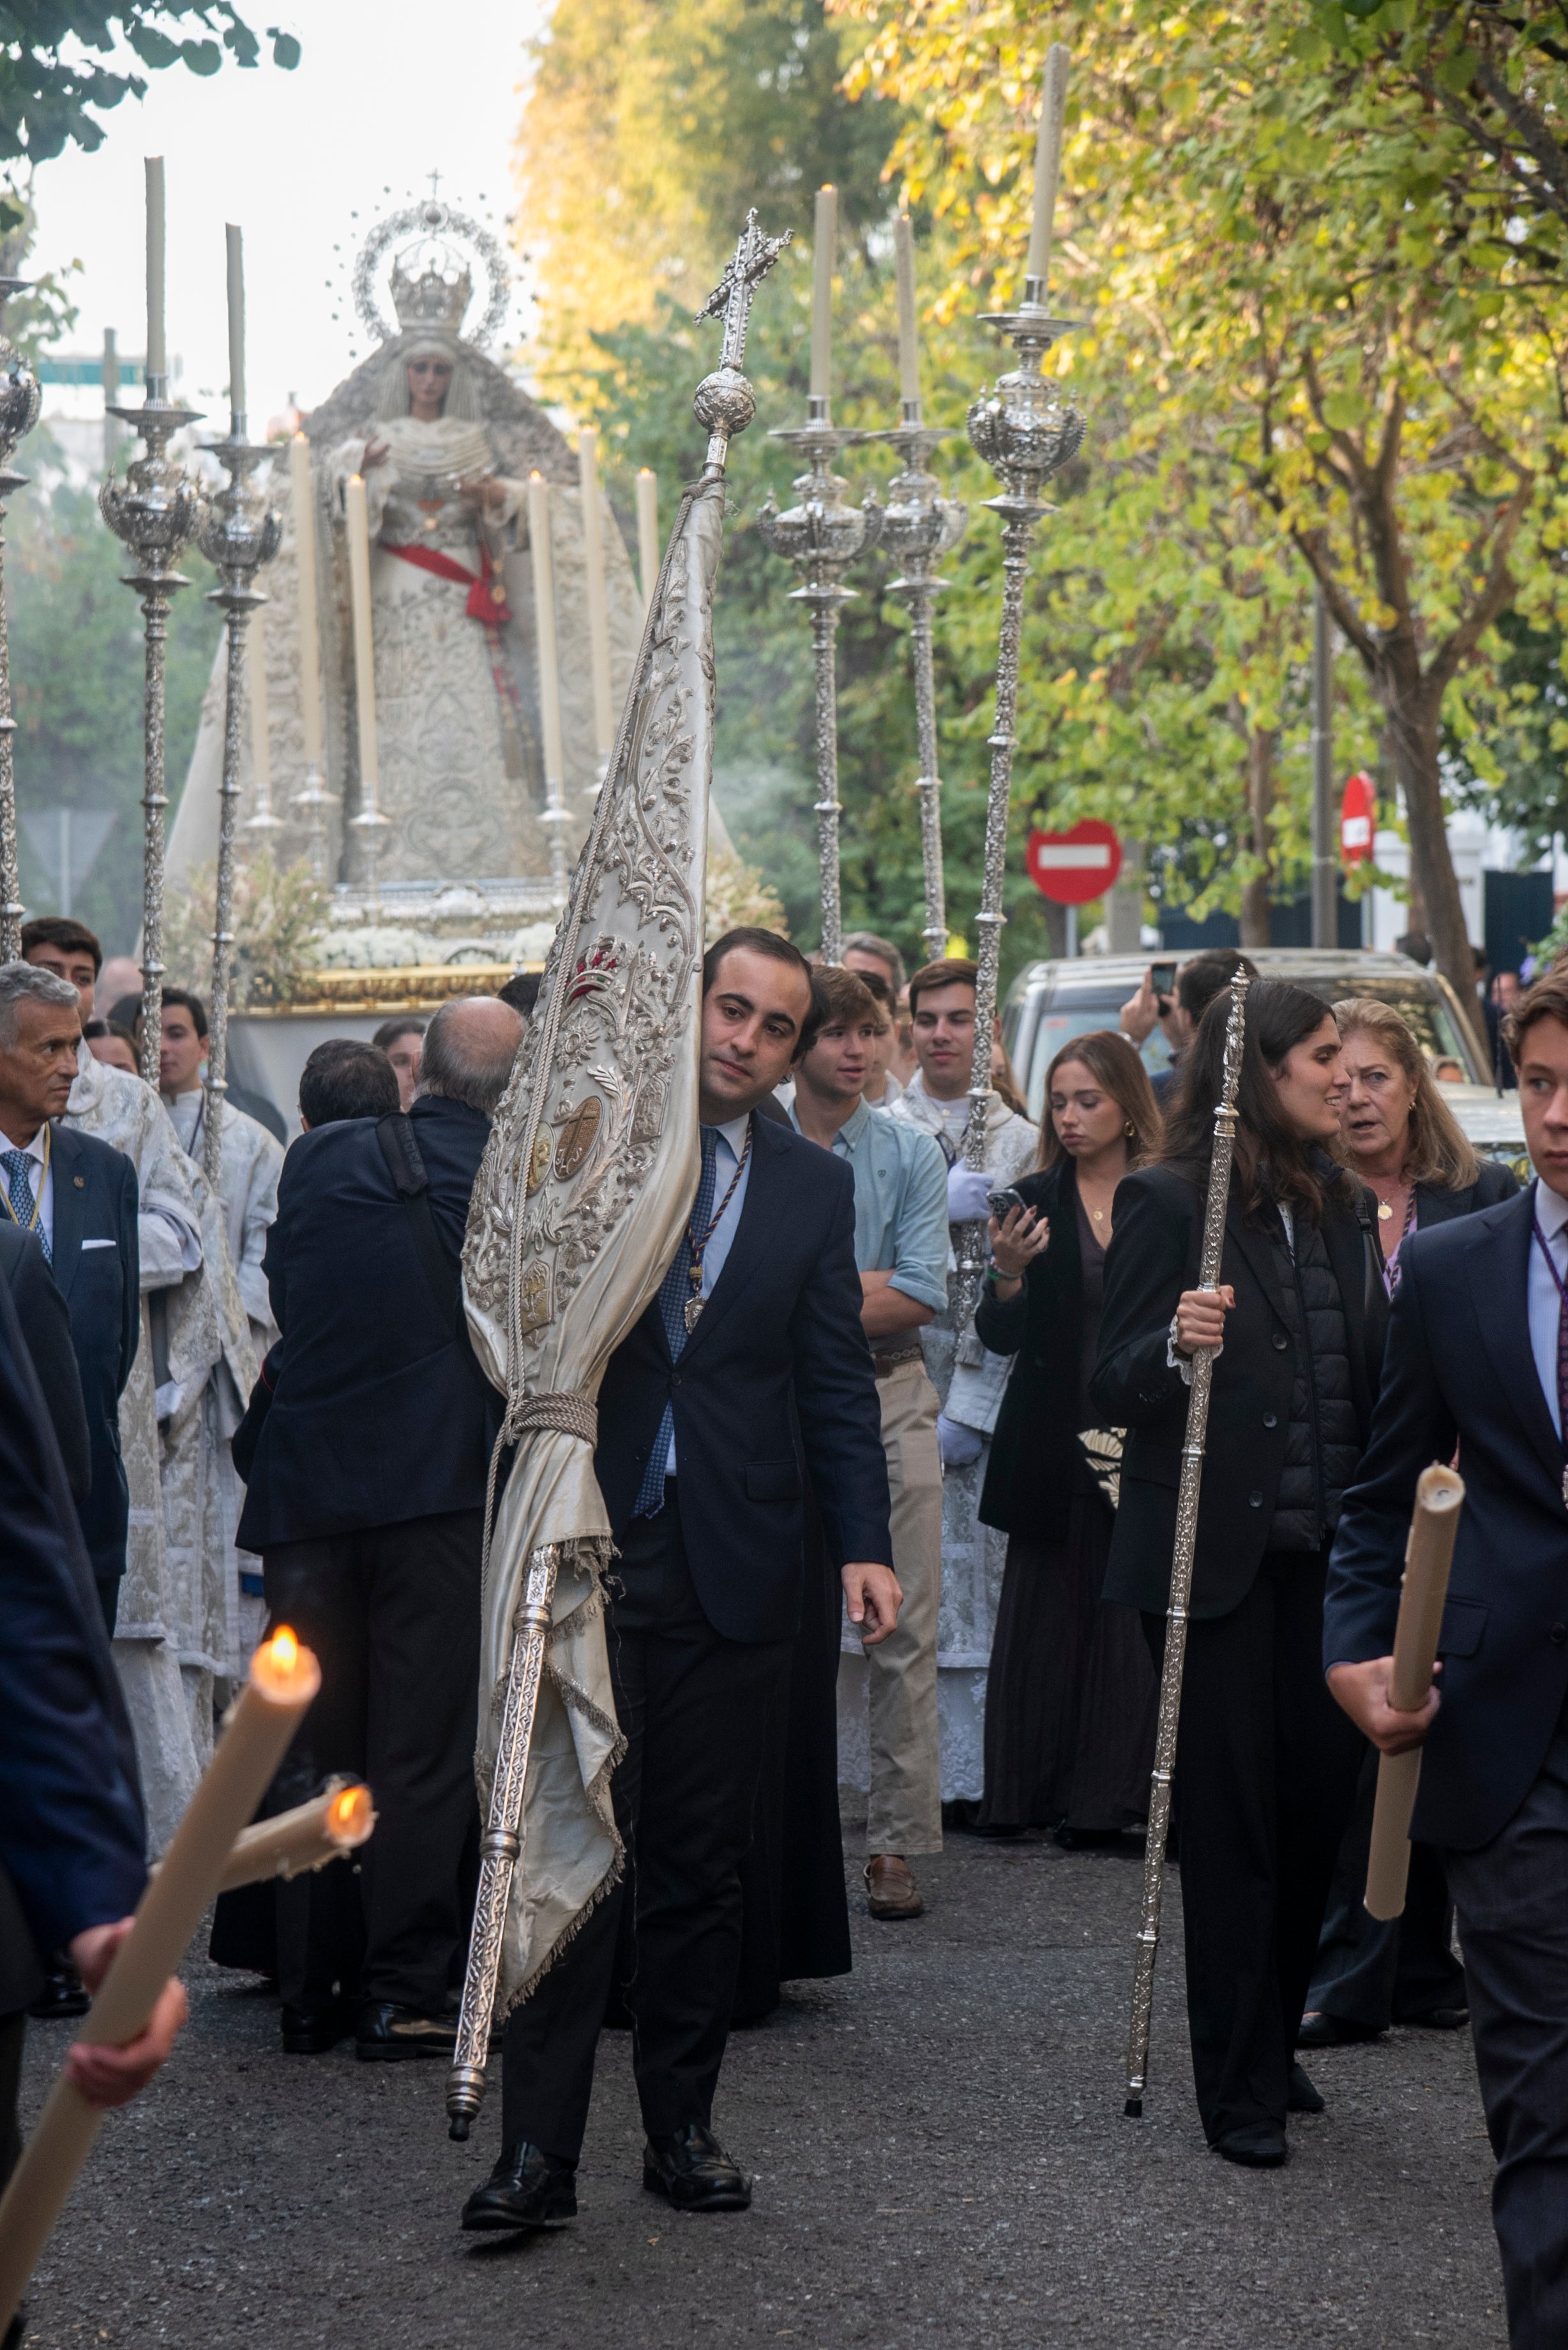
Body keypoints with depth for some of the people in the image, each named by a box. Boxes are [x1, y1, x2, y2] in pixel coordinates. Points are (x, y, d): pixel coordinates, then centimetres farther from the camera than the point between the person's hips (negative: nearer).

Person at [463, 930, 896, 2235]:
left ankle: (683, 2124, 18)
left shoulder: (816, 1185, 9)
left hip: (734, 1565, 2)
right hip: (587, 1552, -2)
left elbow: (839, 1380, 9)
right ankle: (539, 2149, -4)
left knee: (703, 1860, 8)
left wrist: (867, 1543, 0)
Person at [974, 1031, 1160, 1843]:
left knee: (1132, 1614, -2)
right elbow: (1002, 1337, 0)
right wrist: (1009, 1274, -19)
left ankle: (1109, 1794, 5)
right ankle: (1026, 1792, 10)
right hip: (1056, 1444, 1)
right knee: (1047, 1611, 2)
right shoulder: (1038, 1200, 4)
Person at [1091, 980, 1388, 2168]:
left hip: (1324, 1559, 6)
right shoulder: (1169, 1203, -7)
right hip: (1218, 1559, -6)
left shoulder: (1346, 1209, 13)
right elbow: (1111, 1389, -9)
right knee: (1232, 1824, 0)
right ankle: (1240, 2087, 7)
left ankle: (1271, 2042, 25)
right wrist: (1177, 1347, -28)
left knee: (1319, 1803, 7)